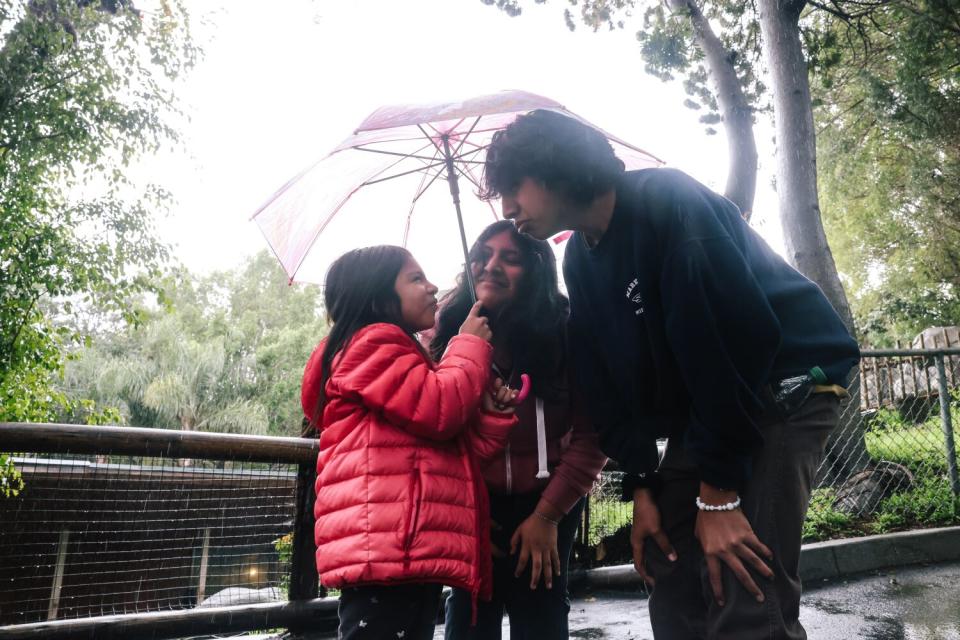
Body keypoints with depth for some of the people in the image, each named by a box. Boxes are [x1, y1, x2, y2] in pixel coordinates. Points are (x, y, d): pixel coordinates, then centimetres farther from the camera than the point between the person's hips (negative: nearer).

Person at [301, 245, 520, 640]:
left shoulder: (404, 358, 30)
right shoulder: (373, 343, -1)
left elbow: (456, 451, 24)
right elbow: (438, 410, -13)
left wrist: (491, 415, 6)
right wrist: (471, 345, 1)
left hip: (412, 554, 10)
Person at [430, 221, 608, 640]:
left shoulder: (565, 335, -13)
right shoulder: (448, 332, -8)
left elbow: (592, 433, -10)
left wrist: (548, 514, -11)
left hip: (546, 501, -1)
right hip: (470, 503, 1)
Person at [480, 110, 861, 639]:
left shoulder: (665, 200, -20)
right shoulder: (578, 260, 4)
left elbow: (729, 338, -26)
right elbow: (603, 382, 4)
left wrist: (718, 495, -23)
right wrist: (641, 485, -3)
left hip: (783, 385, -7)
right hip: (698, 413, 8)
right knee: (672, 593, 5)